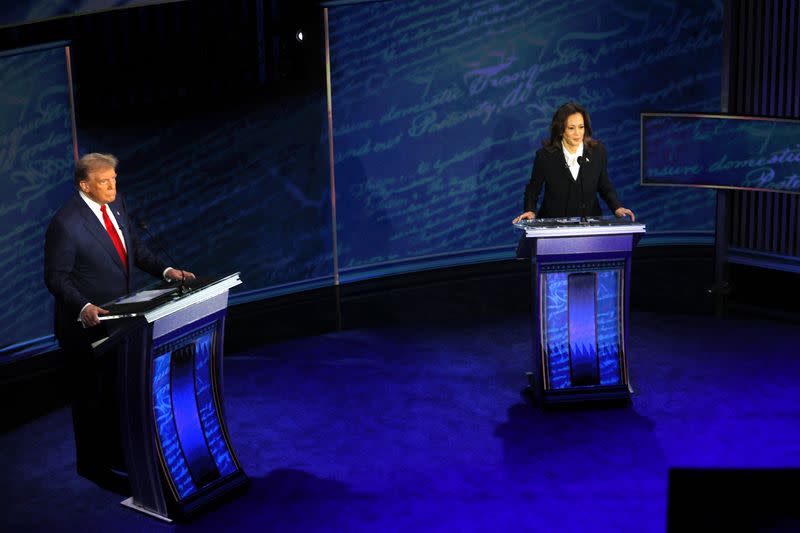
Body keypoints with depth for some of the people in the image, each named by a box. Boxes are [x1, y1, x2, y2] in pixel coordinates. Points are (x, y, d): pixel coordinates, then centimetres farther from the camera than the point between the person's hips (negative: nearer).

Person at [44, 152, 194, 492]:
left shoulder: (115, 203, 0)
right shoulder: (65, 224, -24)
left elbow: (134, 247, 10)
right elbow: (56, 277, -20)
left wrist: (166, 271, -3)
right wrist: (83, 308, -34)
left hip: (117, 318, 7)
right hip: (85, 324, -7)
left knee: (116, 391, 20)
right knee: (90, 396, 9)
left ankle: (115, 453, 38)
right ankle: (92, 464, 26)